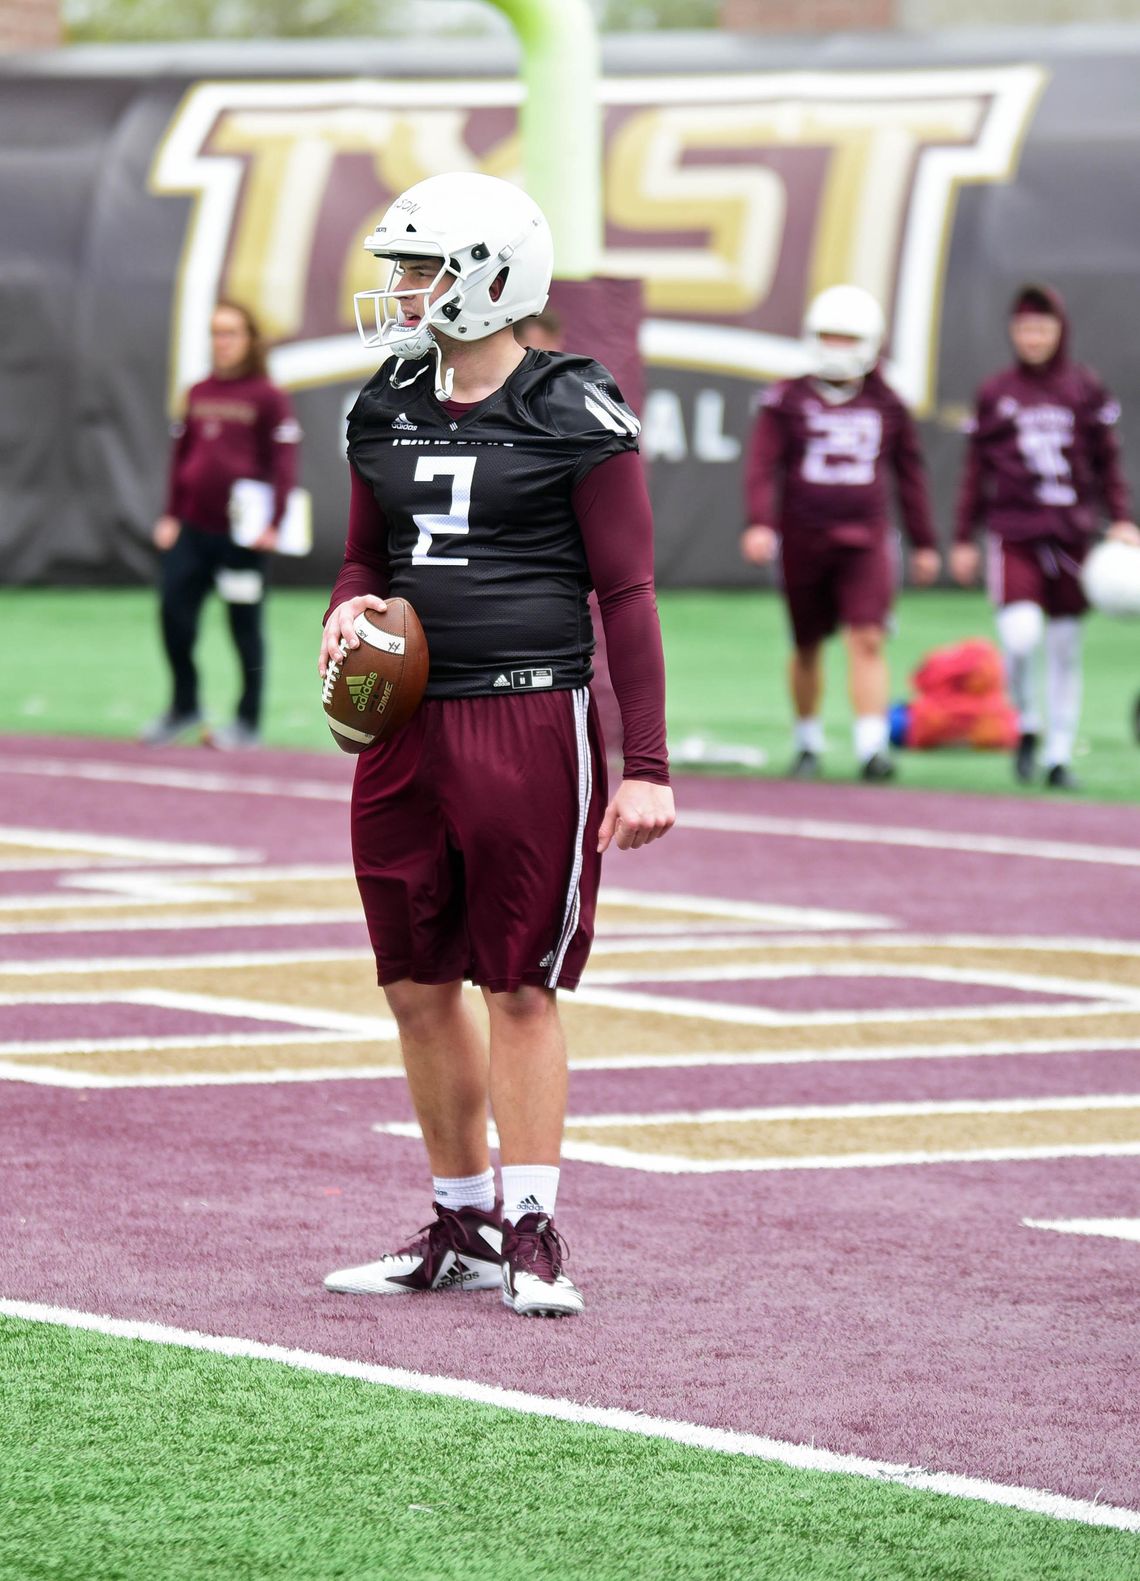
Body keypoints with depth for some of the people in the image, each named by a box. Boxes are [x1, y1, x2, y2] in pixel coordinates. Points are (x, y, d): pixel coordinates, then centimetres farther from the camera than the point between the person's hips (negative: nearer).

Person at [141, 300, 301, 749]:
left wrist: (272, 523, -16)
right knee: (174, 613, 1)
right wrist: (171, 515, 10)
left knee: (245, 625, 2)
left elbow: (283, 464, -8)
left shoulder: (268, 397, -5)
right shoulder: (198, 394, 11)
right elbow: (181, 455, 16)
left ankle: (248, 722, 11)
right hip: (192, 528, 5)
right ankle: (184, 708, 18)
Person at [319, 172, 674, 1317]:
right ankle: (462, 1224, 20)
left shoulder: (576, 419, -7)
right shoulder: (387, 414, 11)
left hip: (532, 719, -6)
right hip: (408, 728, 6)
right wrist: (351, 609, -1)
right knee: (418, 987, 9)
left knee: (521, 988, -2)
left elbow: (625, 595, -6)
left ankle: (532, 1233, 5)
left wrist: (644, 768, -10)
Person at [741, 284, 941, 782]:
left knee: (867, 641, -15)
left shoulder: (886, 406, 7)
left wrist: (924, 542, 17)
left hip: (865, 540, 0)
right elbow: (761, 466, -5)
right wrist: (759, 522, -20)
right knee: (807, 646, 10)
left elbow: (909, 475, 15)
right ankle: (808, 744, 26)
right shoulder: (788, 400, 1)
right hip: (802, 537, 0)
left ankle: (871, 747, -20)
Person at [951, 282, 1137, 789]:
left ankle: (1060, 753, 16)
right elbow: (976, 471, 10)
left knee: (1065, 646, 5)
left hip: (1070, 533, 1)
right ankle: (1027, 725, 8)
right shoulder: (995, 393, 5)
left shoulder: (1085, 389, 6)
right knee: (1020, 634, -18)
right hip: (1013, 533, -1)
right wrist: (964, 539, 10)